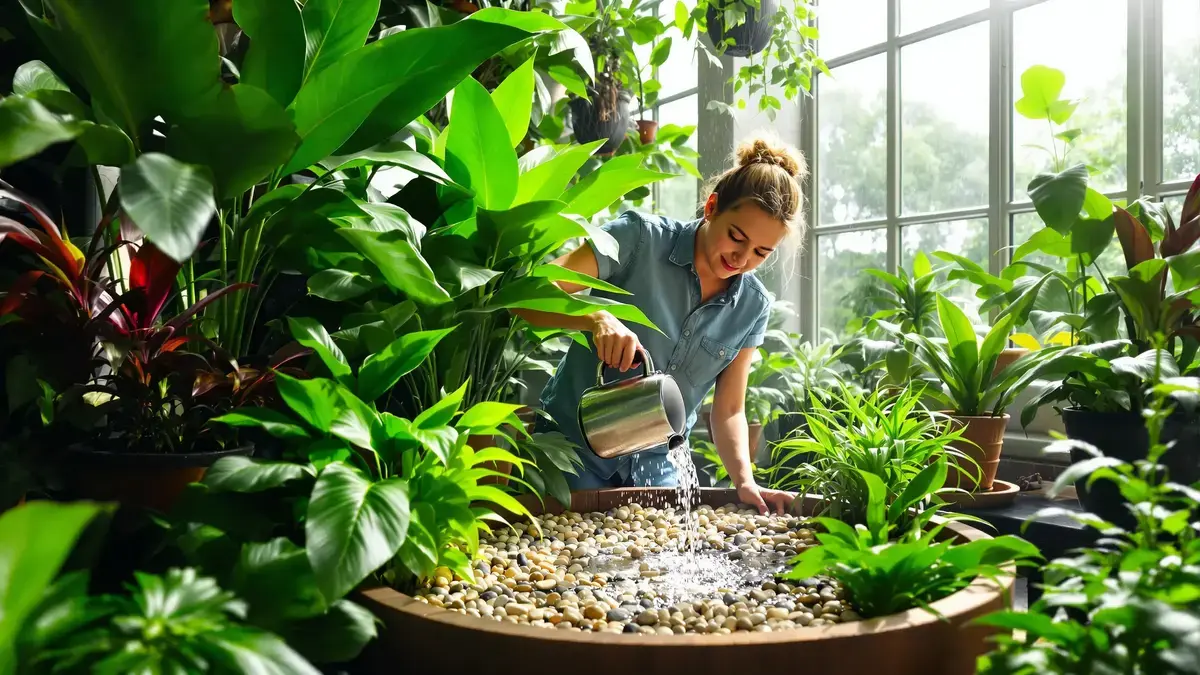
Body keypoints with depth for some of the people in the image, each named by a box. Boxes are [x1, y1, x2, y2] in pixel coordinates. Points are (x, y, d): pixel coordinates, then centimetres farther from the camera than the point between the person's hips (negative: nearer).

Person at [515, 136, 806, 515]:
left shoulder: (753, 306, -2)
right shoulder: (641, 238, -15)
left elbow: (729, 410, 2)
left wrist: (745, 482, -13)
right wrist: (597, 318, -41)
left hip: (658, 469, 4)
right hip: (575, 448, -3)